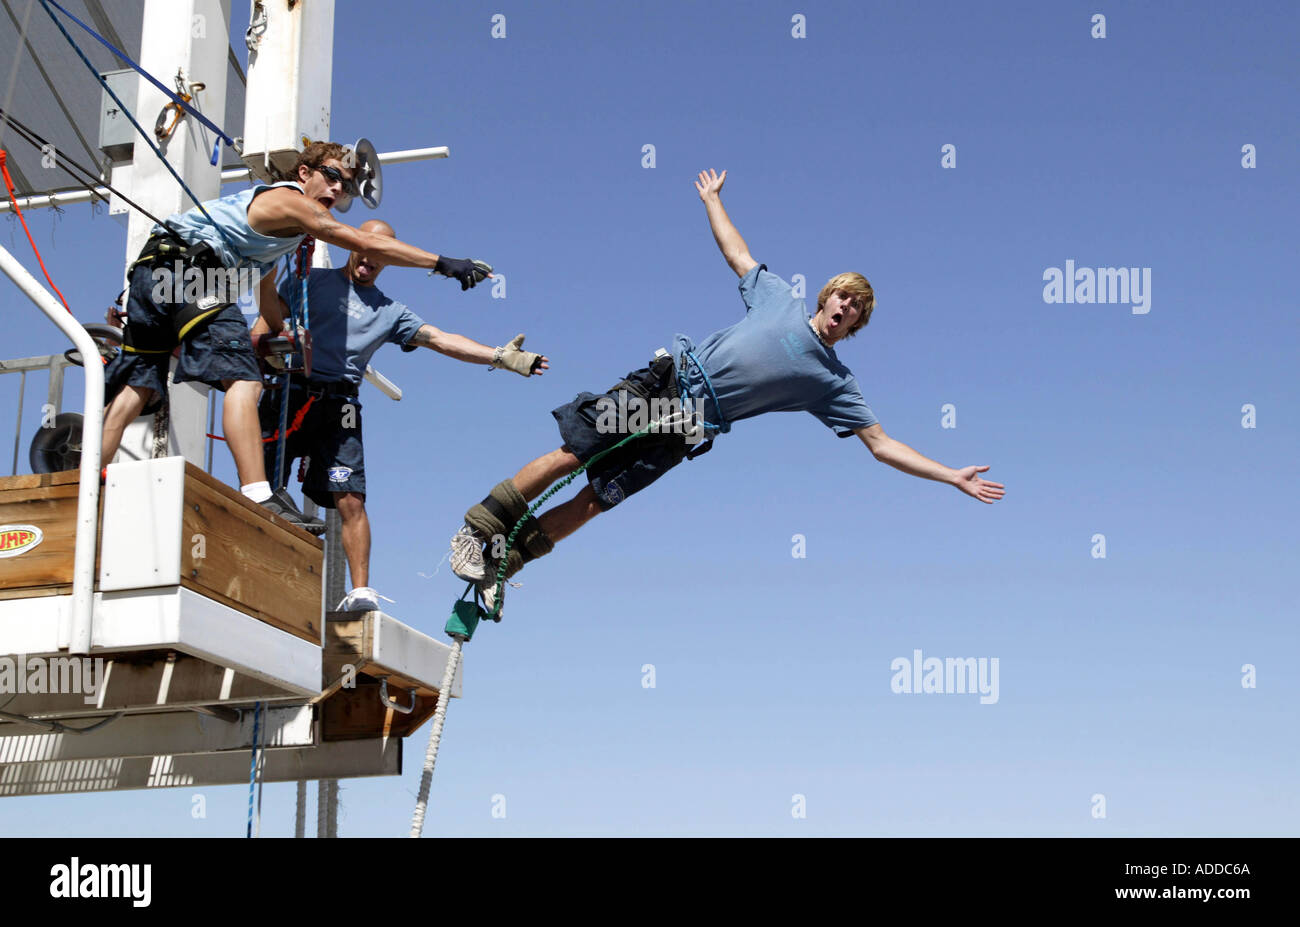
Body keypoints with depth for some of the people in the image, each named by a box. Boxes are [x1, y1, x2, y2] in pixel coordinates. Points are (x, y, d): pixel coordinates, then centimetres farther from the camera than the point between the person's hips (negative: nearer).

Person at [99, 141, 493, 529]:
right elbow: (369, 243, -9)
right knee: (242, 379, -17)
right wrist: (442, 262, -10)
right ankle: (258, 498, -28)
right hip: (188, 264, -10)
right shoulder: (291, 201, -3)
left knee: (138, 388, 7)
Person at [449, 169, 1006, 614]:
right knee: (572, 455, -11)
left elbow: (882, 445, 6)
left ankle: (505, 562, -2)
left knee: (596, 500, -12)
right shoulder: (780, 298, 11)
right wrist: (712, 200, 27)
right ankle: (480, 528, 1)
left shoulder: (835, 383, 8)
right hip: (669, 377, 0)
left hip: (689, 427, 0)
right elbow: (736, 253, 25)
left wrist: (954, 476, -1)